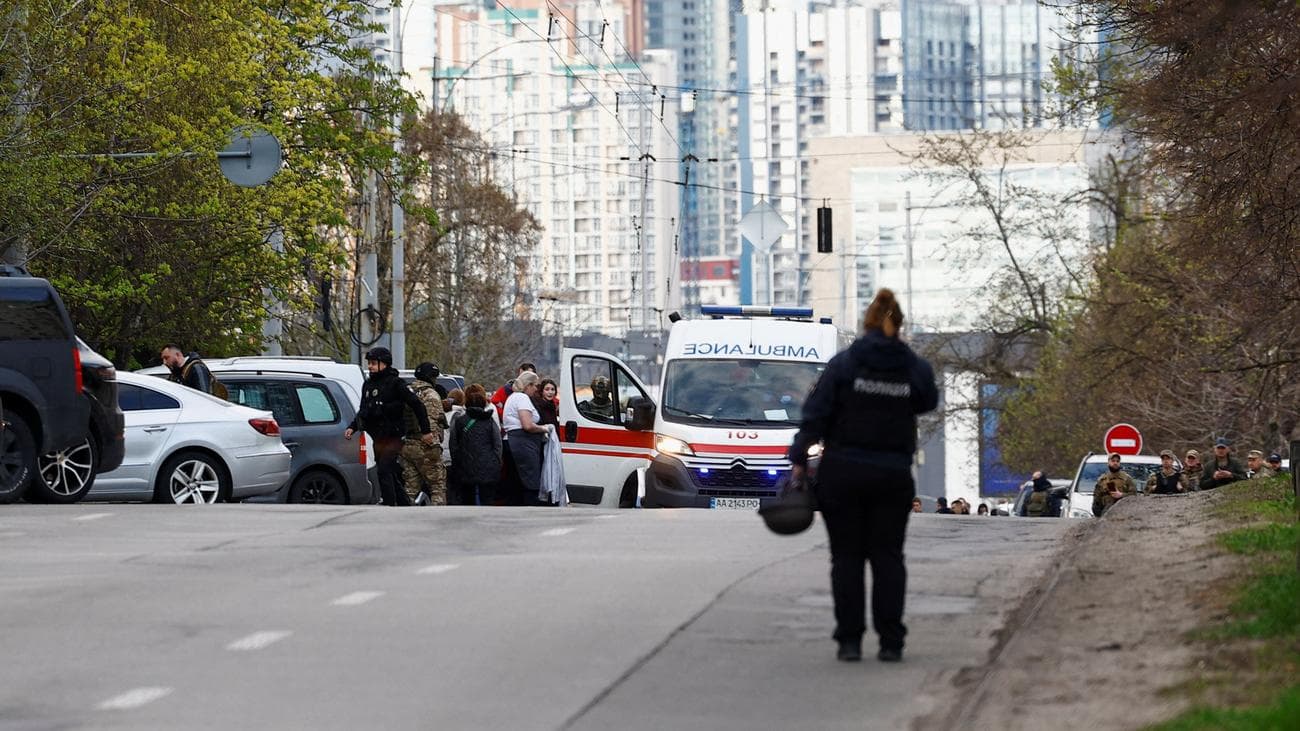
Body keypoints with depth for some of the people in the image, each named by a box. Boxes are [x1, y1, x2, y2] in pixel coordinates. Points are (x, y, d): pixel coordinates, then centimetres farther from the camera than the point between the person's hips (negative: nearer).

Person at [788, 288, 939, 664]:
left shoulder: (844, 363, -5)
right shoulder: (916, 368, -1)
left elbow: (815, 414, -7)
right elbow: (928, 403, 18)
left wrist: (799, 460, -2)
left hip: (842, 474, -1)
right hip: (893, 476, 1)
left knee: (847, 558, 5)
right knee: (888, 557, 7)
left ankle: (849, 640, 2)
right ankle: (890, 642, 1)